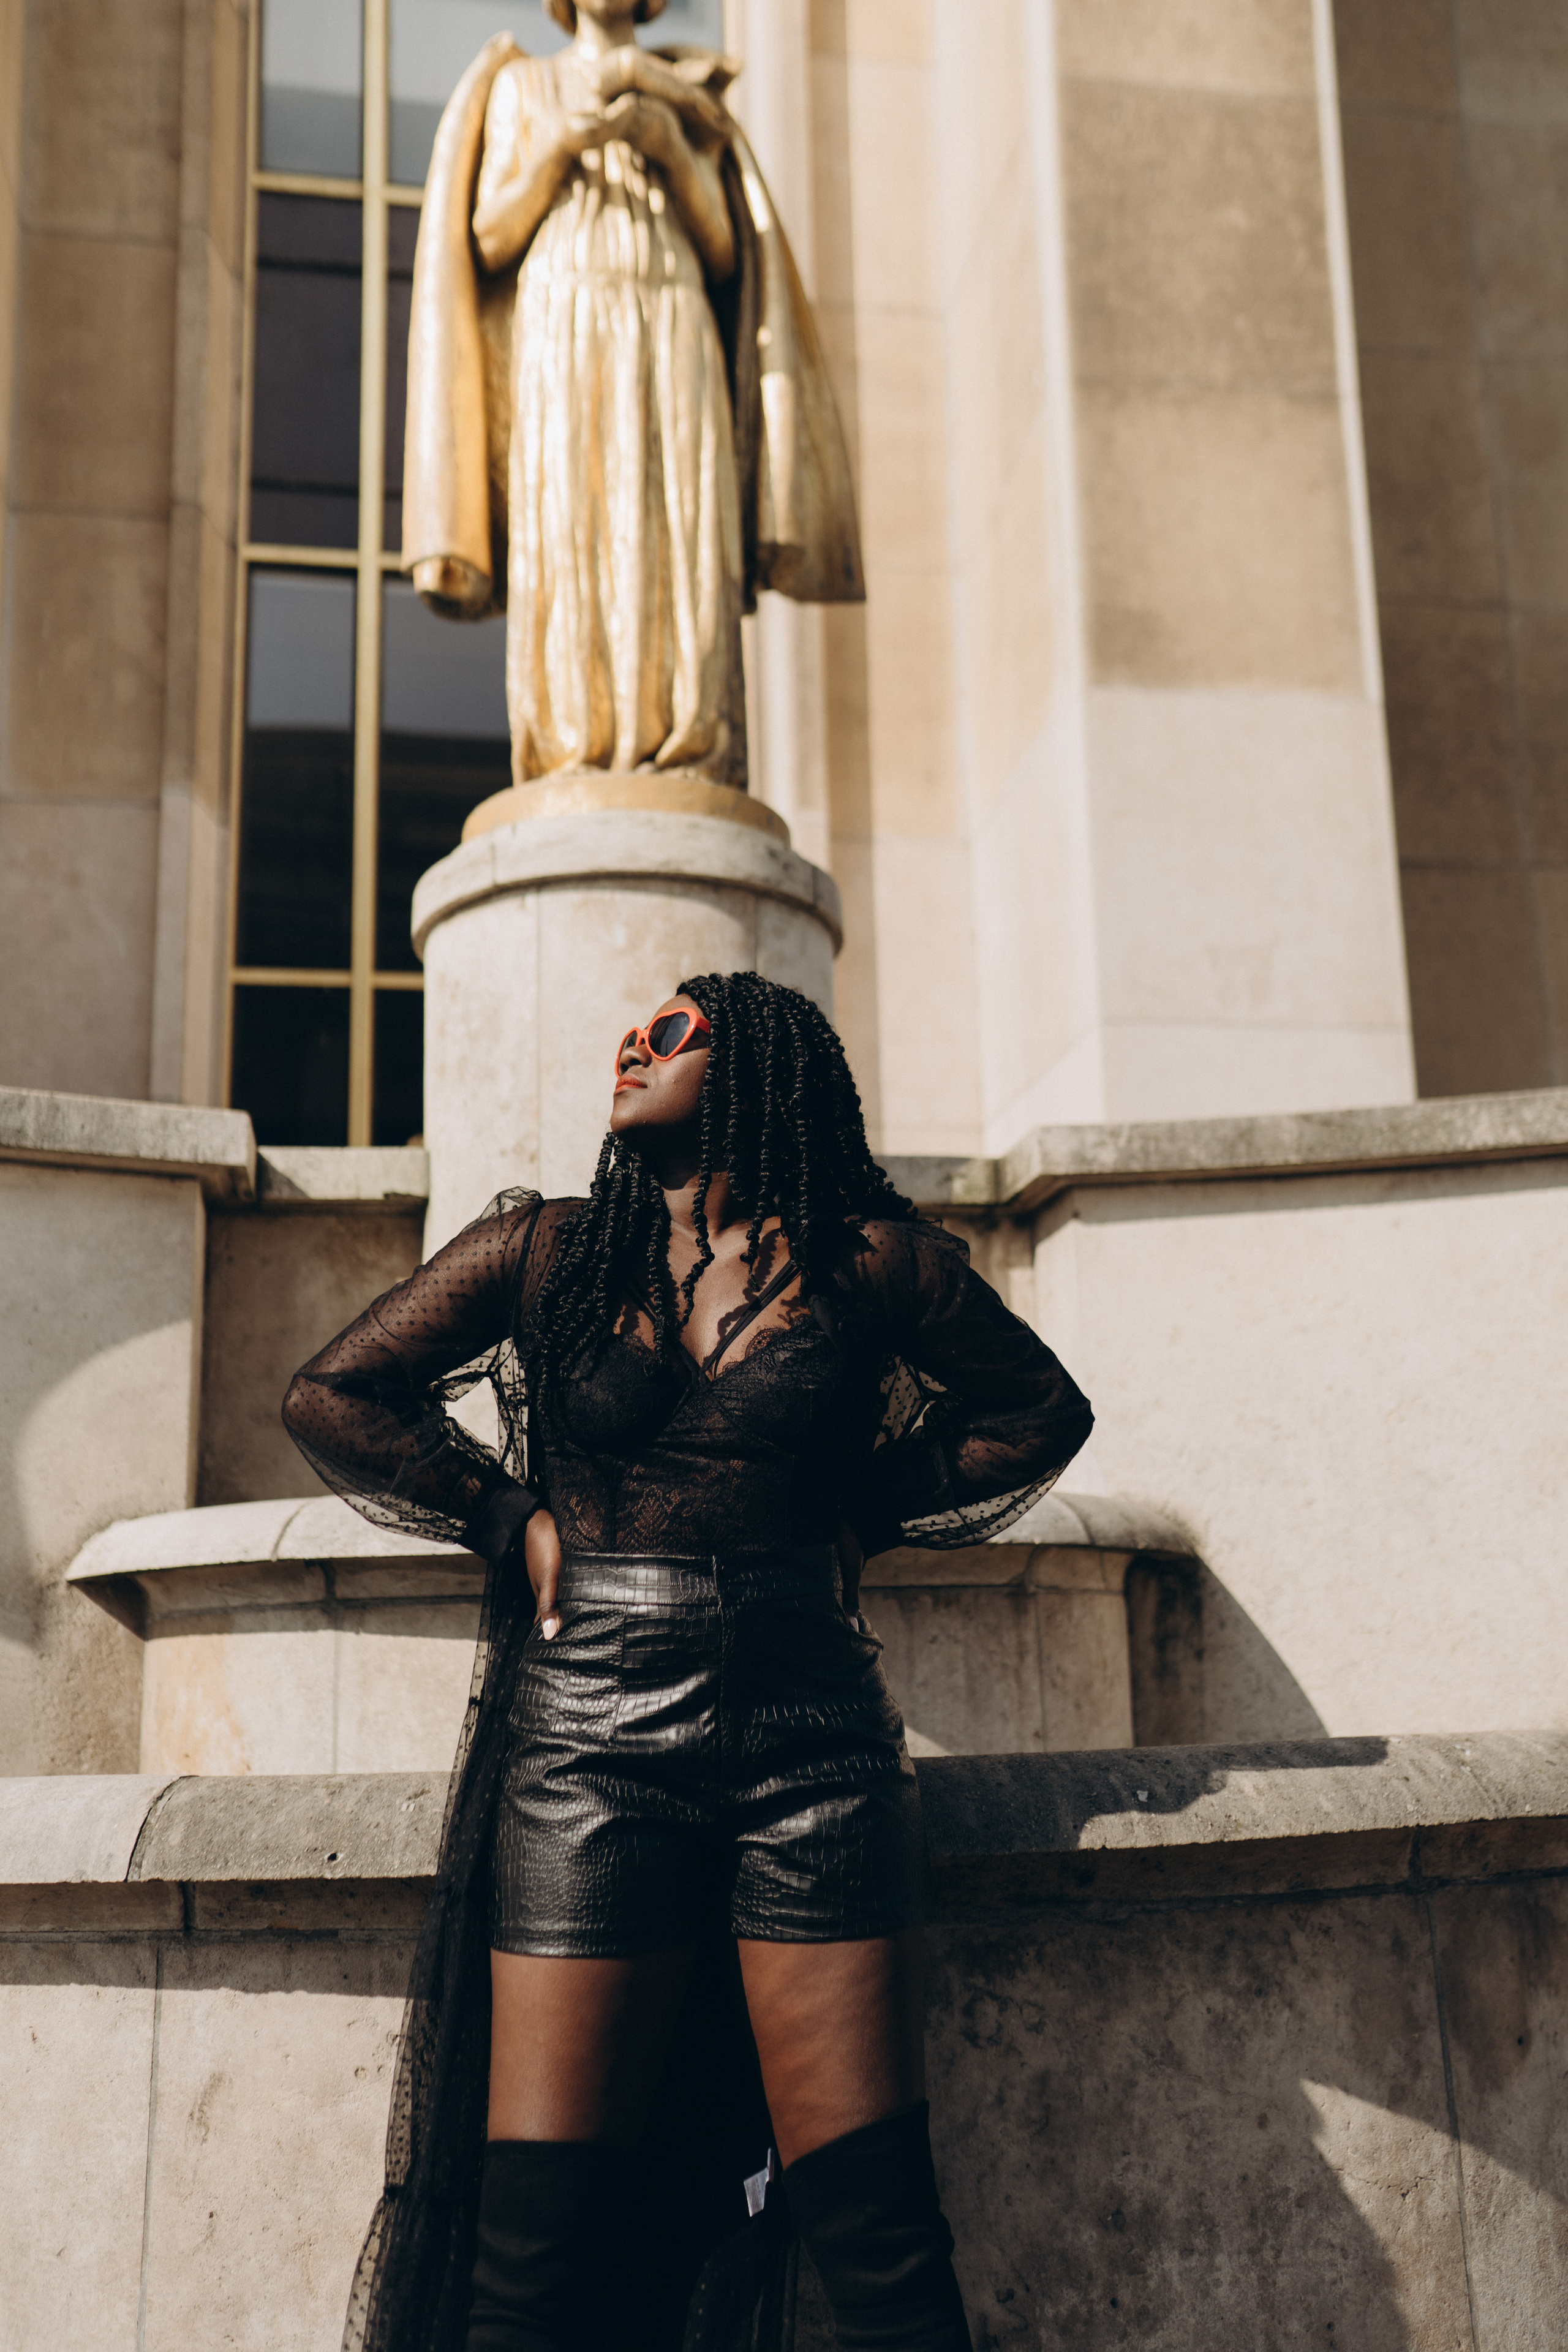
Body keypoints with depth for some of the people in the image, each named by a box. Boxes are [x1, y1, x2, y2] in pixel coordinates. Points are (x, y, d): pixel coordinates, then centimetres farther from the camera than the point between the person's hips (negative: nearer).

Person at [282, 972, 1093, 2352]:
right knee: (539, 2238, 0)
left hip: (812, 1740, 0)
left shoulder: (870, 1264, 5)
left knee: (876, 2232, -1)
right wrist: (511, 1520, 6)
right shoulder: (545, 1251, 8)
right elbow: (333, 1395, 14)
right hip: (589, 1739, 1)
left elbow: (1040, 1412, 17)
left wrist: (866, 1515, 8)